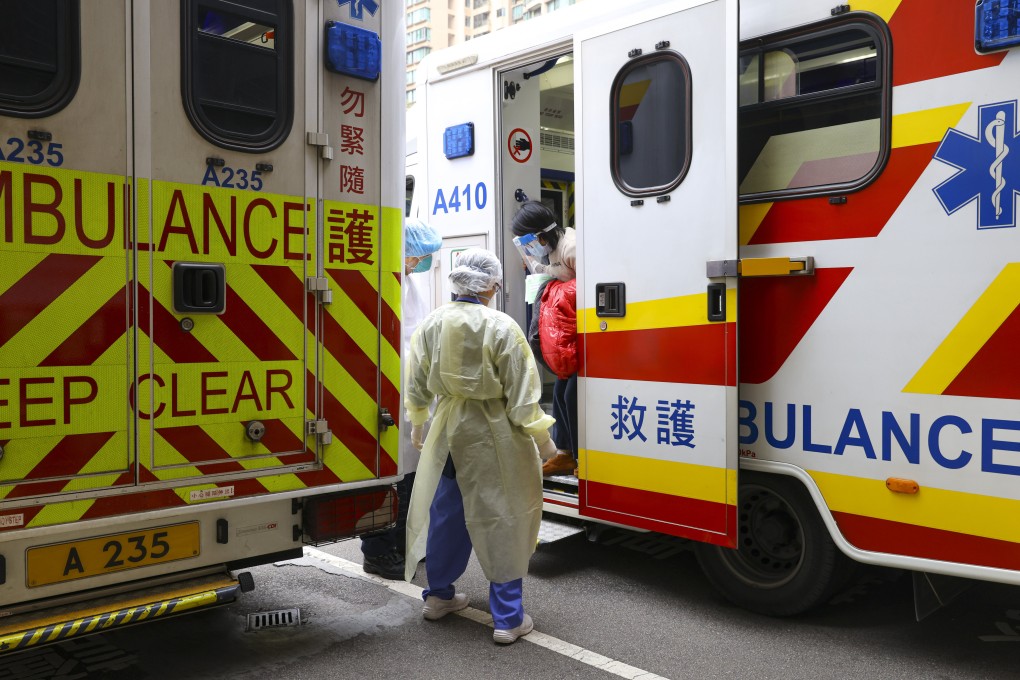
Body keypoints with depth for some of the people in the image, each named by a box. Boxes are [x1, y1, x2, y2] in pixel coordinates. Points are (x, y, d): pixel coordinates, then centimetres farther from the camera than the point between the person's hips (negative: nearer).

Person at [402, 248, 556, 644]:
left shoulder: (432, 323, 0)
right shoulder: (502, 328, -16)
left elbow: (416, 381, 10)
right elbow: (522, 391, -14)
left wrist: (417, 424, 25)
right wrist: (541, 437, -4)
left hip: (447, 426, 5)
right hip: (492, 432, -5)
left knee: (445, 511, 19)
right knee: (502, 518, 3)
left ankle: (438, 595, 34)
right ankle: (508, 618, 9)